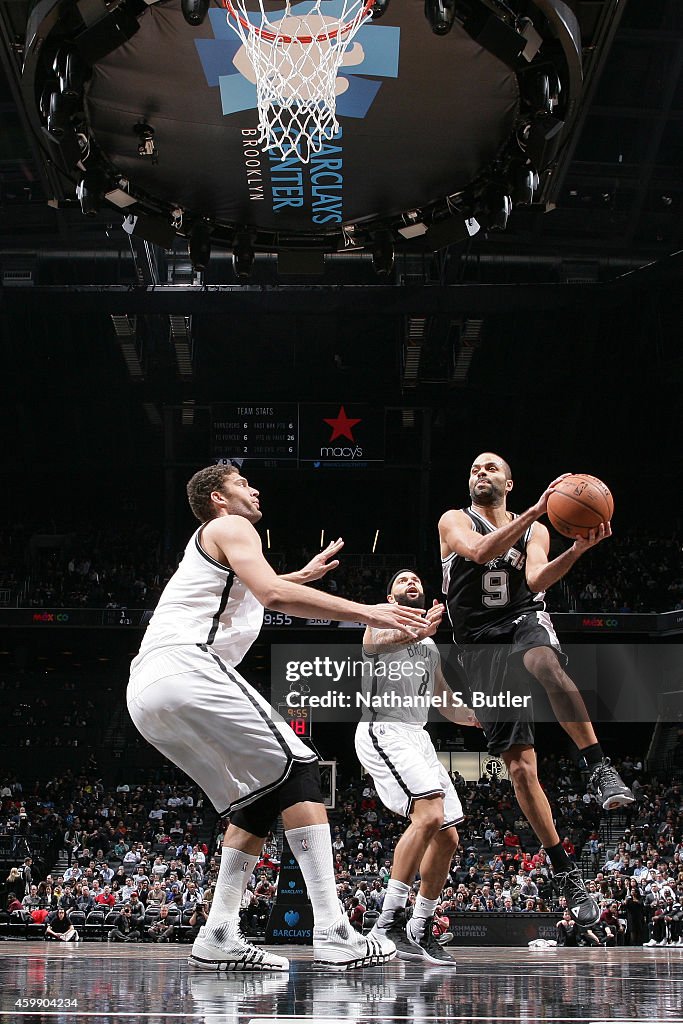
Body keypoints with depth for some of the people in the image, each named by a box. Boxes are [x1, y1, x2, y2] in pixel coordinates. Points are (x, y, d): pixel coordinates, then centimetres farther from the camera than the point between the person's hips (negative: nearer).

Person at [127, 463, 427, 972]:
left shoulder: (204, 548, 35)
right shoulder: (230, 528, 7)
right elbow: (274, 595, -11)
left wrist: (304, 575, 66)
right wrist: (367, 613, -11)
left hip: (146, 691, 9)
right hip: (187, 668, -9)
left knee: (258, 799, 15)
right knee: (297, 768, -10)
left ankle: (219, 938, 5)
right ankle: (333, 934, -21)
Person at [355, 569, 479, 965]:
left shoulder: (430, 645, 26)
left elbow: (447, 704, 28)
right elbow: (375, 640, -23)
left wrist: (481, 717, 7)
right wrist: (419, 631, -43)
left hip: (418, 738, 9)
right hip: (384, 731, -9)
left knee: (447, 838, 5)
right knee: (430, 815, -27)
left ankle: (421, 931, 14)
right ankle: (389, 922, -26)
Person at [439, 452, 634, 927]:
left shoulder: (535, 531, 15)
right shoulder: (455, 521, 9)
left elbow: (537, 579, -5)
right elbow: (479, 551, -15)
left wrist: (577, 550, -25)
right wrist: (535, 511, -24)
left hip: (526, 623, 0)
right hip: (482, 648, 0)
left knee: (545, 663, -41)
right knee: (521, 768, -6)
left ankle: (601, 769, -43)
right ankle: (566, 872, 0)